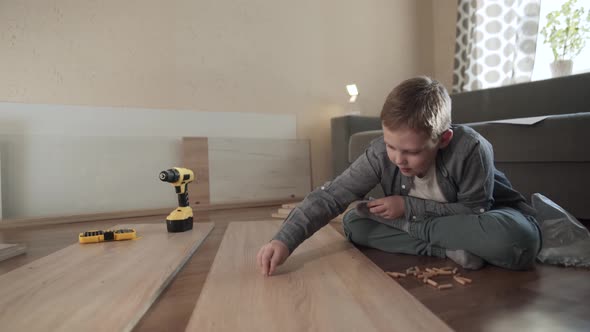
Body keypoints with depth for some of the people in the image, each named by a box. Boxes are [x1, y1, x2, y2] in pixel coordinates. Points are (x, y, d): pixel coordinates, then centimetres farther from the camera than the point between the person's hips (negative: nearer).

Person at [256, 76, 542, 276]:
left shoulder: (471, 149, -34)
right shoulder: (380, 152, -28)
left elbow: (475, 210, -22)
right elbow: (331, 195, -31)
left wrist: (408, 207, -28)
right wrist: (285, 240, -42)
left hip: (486, 216, -2)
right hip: (423, 219, 3)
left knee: (521, 239, -37)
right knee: (354, 223, -18)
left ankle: (412, 232, -21)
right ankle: (450, 250, -20)